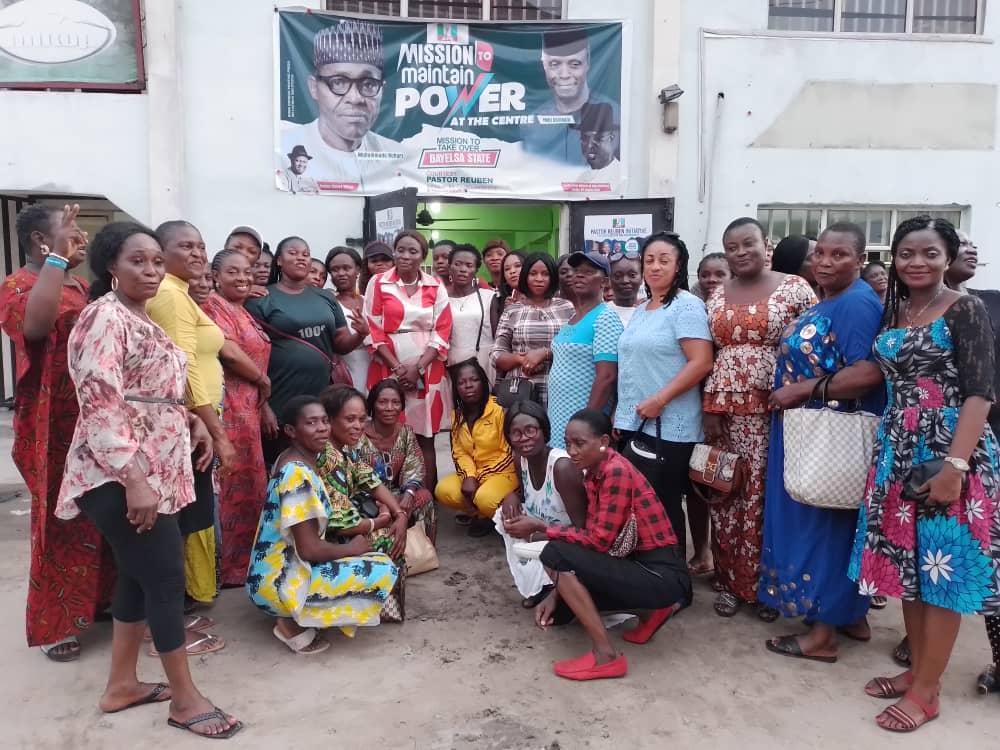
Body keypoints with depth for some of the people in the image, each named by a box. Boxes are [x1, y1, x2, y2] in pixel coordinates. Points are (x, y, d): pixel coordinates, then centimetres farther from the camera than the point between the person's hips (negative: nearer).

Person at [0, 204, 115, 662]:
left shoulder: (81, 287, 14)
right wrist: (58, 258, -28)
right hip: (56, 429, -8)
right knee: (61, 523, 2)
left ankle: (97, 601, 32)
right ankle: (54, 624, 16)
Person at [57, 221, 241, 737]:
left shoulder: (143, 319, 15)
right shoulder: (105, 316, -15)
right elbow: (101, 406, -22)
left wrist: (194, 423, 9)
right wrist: (133, 478, -26)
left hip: (154, 470, 9)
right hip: (121, 476, -9)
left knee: (139, 574, 16)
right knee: (166, 576, -3)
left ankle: (121, 684, 30)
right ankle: (185, 698, 11)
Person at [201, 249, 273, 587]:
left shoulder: (243, 312, 20)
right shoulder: (213, 305, -8)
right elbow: (229, 353, -20)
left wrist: (264, 404, 15)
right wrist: (264, 381, -6)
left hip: (248, 405, 10)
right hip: (228, 405, -10)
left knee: (248, 483, 14)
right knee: (233, 484, -5)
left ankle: (242, 559, 24)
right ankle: (229, 566, 5)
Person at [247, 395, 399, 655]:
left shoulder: (293, 462, 7)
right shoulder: (298, 475, -23)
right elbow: (309, 548, -25)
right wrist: (352, 548, -8)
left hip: (280, 569, 10)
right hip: (277, 583, -10)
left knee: (371, 559, 21)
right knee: (385, 571, -16)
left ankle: (298, 616, 11)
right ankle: (296, 625, -5)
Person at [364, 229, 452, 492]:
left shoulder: (436, 287, 5)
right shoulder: (378, 283, 1)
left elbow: (441, 333, 2)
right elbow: (373, 331, -3)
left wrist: (418, 367, -10)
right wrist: (398, 367, -11)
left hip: (427, 370, 1)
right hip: (389, 369, -1)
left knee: (425, 437, 2)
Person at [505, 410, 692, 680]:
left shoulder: (617, 471, -21)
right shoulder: (592, 473, 6)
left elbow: (599, 540, -21)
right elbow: (592, 536, 5)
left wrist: (539, 528, -15)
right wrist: (558, 592, -3)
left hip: (662, 575, -9)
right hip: (636, 563, 9)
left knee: (554, 554, -20)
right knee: (557, 610, 10)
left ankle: (606, 655, -13)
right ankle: (649, 610, 15)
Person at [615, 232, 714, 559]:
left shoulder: (686, 305, -8)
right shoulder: (640, 310, 16)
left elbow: (701, 363, -18)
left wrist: (659, 400, -21)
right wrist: (620, 413, 16)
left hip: (669, 428, -8)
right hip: (634, 424, 8)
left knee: (664, 508, 1)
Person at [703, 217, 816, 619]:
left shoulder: (795, 288, -1)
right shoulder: (718, 296, 10)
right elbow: (706, 356, 10)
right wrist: (710, 409, 2)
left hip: (776, 410, -3)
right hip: (727, 411, 4)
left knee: (768, 496, 2)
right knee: (727, 496, 7)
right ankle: (730, 581, 20)